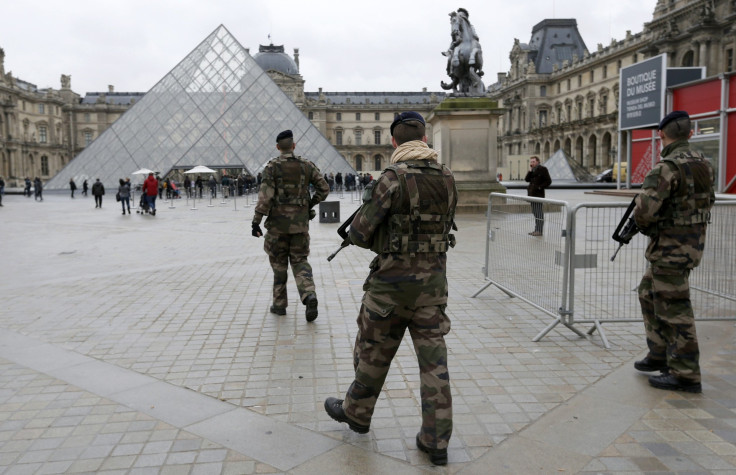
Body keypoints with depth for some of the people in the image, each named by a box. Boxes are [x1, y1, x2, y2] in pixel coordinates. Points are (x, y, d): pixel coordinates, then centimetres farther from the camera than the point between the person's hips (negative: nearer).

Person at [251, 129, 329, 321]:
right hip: (301, 222, 2)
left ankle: (279, 305, 19)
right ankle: (309, 295, -13)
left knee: (279, 264, 12)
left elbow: (265, 197, -14)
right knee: (300, 261, 11)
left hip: (278, 222, -2)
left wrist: (256, 222, -11)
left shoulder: (272, 167, -7)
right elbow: (324, 189, 5)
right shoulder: (307, 165, 4)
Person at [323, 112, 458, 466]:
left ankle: (356, 413, 36)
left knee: (374, 351, 15)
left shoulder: (393, 179, -16)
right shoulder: (447, 178, 3)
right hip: (434, 279, 5)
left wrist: (369, 207, 11)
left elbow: (360, 233, -12)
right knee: (433, 358, 8)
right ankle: (436, 441, 13)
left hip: (392, 281, -5)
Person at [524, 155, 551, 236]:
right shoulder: (532, 170, 15)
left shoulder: (543, 169, -6)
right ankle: (536, 229, 18)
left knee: (539, 213, -7)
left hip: (539, 194, -7)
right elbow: (526, 179, 6)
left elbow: (548, 181, -7)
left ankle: (539, 230, -4)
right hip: (532, 194, 8)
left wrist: (540, 187, -13)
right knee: (535, 212, 11)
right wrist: (530, 171, -4)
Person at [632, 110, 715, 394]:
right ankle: (660, 354, 29)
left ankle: (685, 375, 6)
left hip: (671, 248, -9)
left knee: (673, 309, -2)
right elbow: (709, 200, 22)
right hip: (693, 241, 9)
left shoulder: (667, 167, -20)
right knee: (649, 294, 21)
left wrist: (645, 226, -6)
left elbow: (645, 209, -28)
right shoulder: (702, 164, 8)